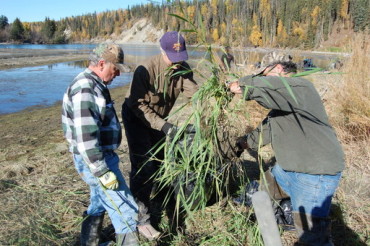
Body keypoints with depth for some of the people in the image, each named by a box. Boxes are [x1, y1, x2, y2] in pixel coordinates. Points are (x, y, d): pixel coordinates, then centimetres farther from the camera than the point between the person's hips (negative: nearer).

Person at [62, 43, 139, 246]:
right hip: (95, 160, -11)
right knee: (125, 209, -3)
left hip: (101, 155, 11)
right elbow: (85, 136, -27)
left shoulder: (95, 84, 11)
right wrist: (102, 171, -24)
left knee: (98, 205, 24)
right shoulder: (84, 89, -22)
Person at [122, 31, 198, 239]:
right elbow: (138, 104, -30)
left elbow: (193, 91, -20)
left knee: (160, 162, 15)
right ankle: (142, 218, 4)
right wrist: (162, 125, -38)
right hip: (136, 118, -6)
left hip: (159, 119, 7)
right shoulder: (146, 70, -30)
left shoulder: (183, 69, -12)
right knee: (143, 166, -10)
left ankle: (156, 209, 35)